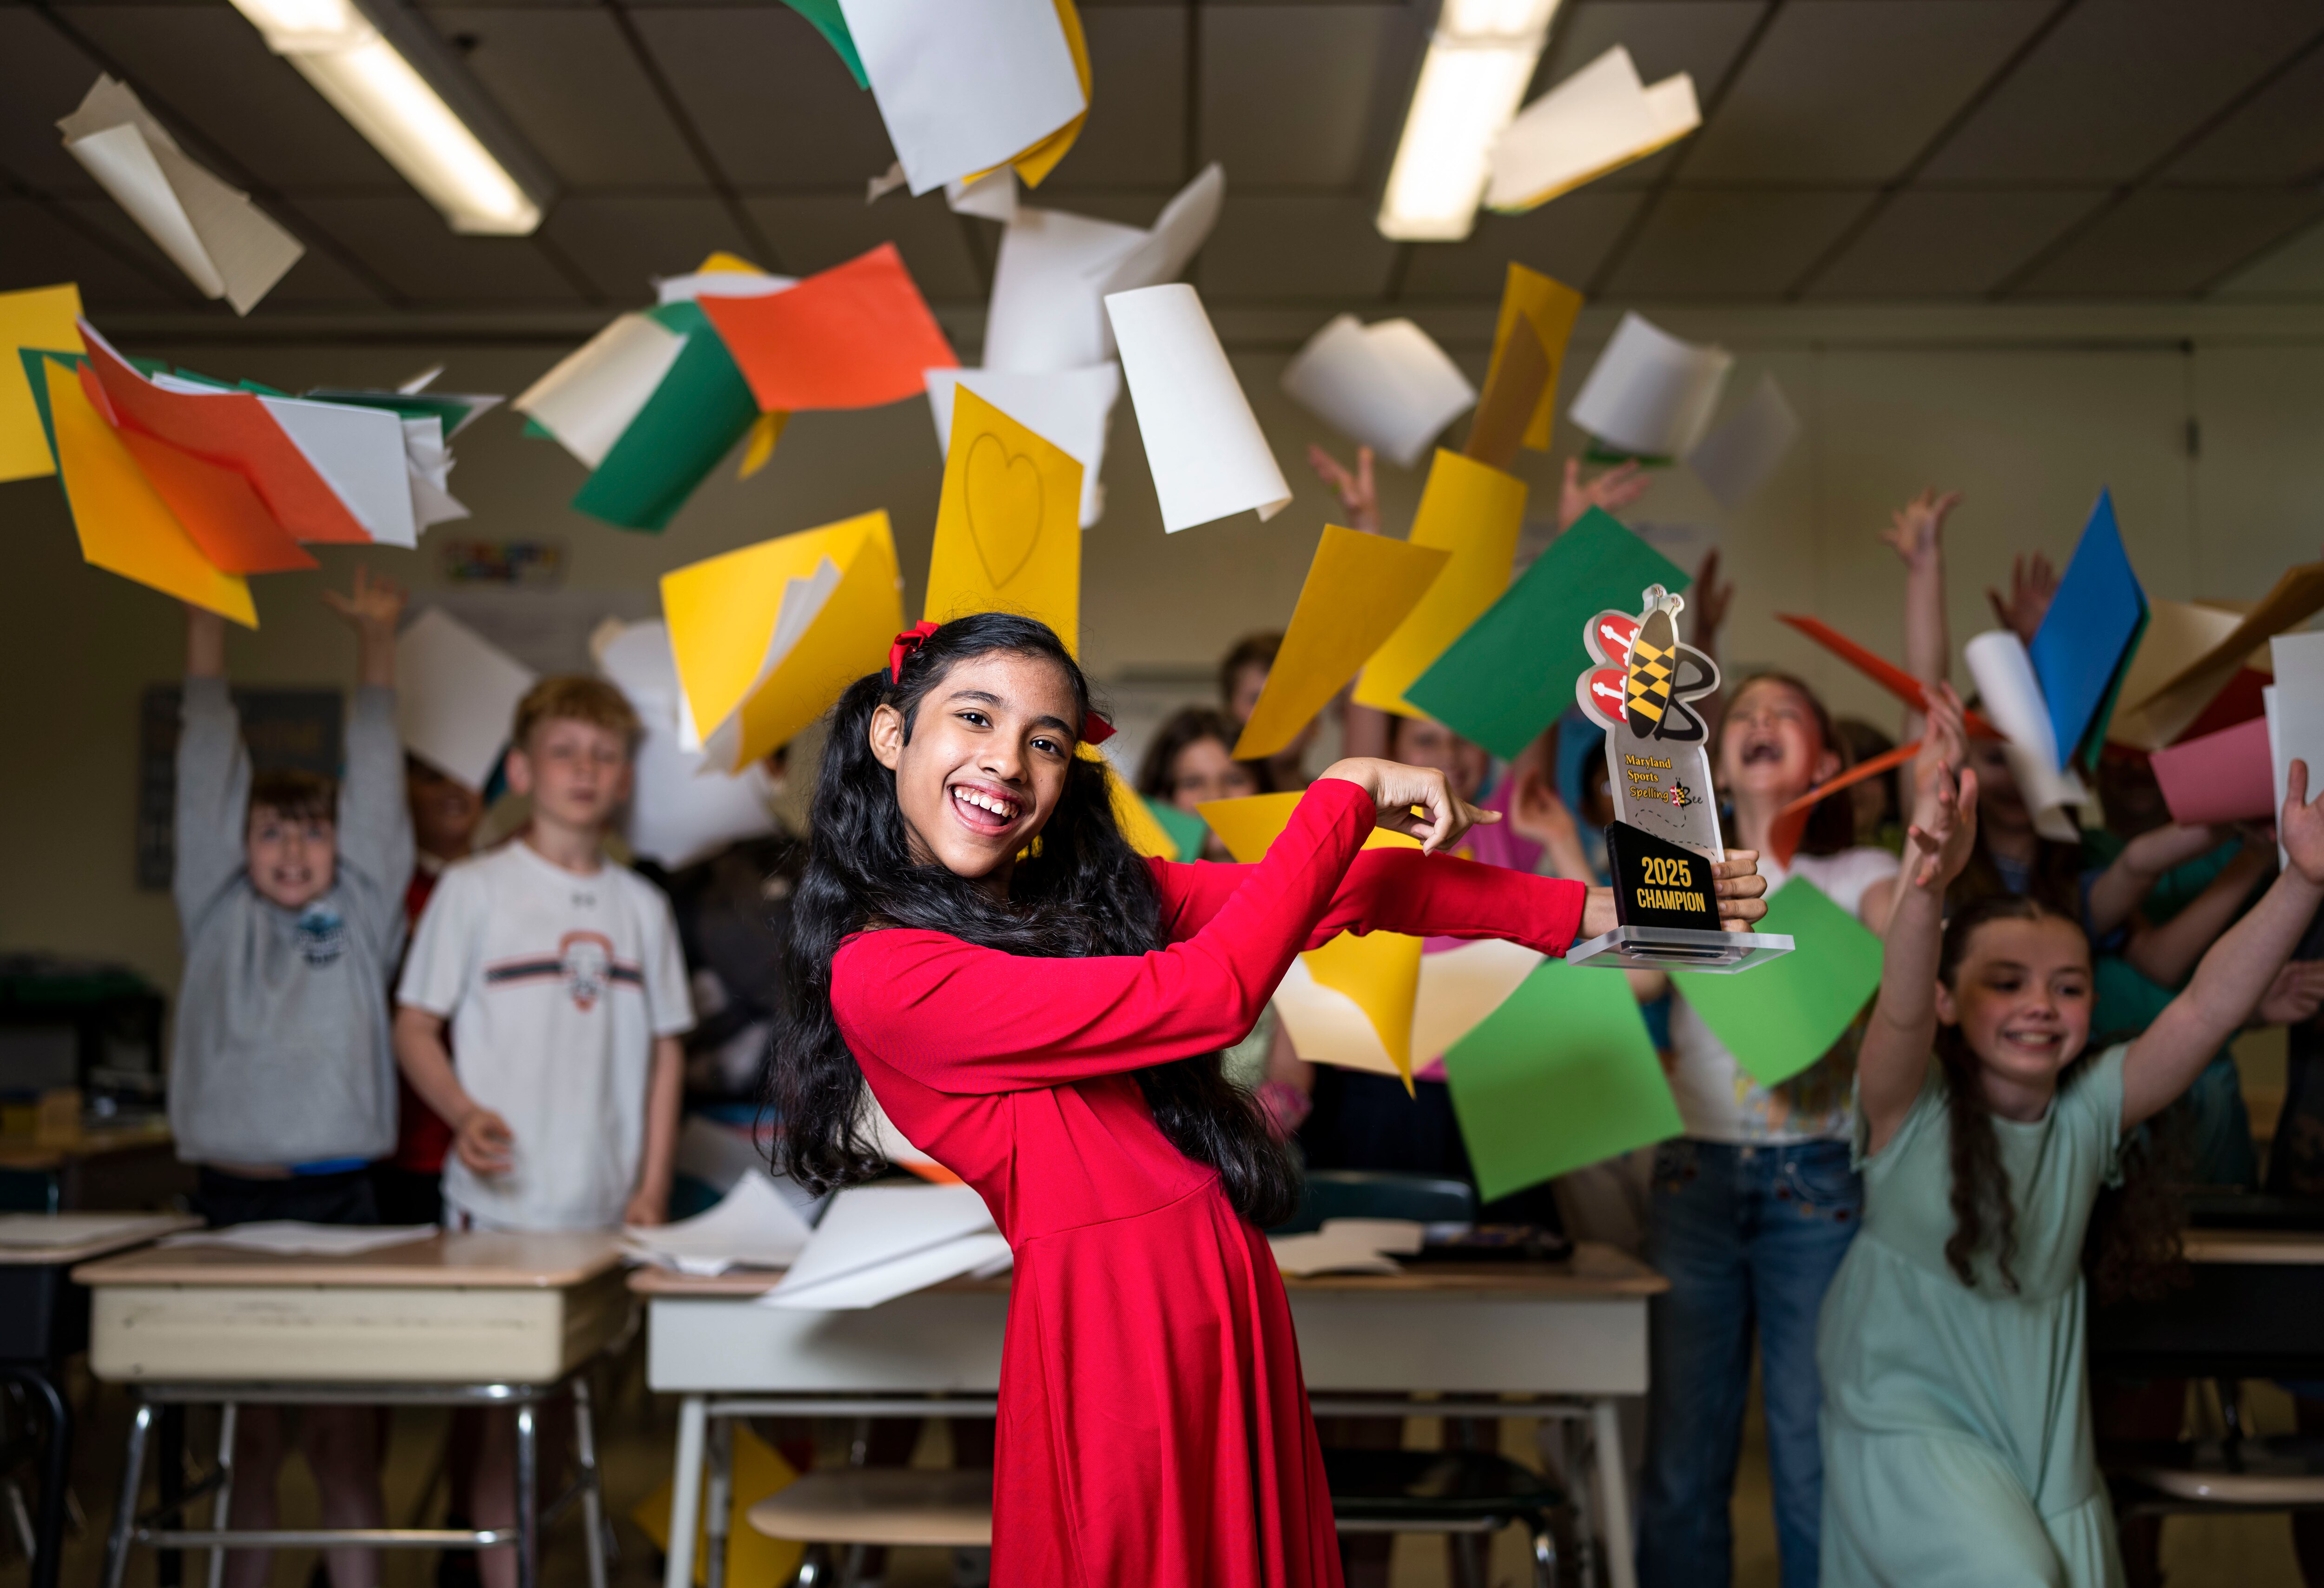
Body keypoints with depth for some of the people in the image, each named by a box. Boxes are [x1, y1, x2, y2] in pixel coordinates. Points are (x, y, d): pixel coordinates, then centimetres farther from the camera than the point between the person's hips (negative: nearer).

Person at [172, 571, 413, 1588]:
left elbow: (377, 785, 7)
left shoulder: (360, 925, 9)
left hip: (338, 1197, -1)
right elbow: (208, 774, 9)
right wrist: (207, 624, 9)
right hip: (231, 1197, 1)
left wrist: (376, 645, 6)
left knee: (344, 1427, 1)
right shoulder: (219, 920, 10)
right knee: (245, 1426, 6)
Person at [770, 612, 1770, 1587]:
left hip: (1231, 1292, 7)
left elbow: (1347, 892, 3)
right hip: (1108, 1319, -7)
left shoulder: (1091, 890, 9)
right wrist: (1348, 794, -10)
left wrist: (1593, 911, -1)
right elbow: (1208, 993, -19)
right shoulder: (880, 974, -15)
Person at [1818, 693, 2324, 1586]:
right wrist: (1928, 883, -57)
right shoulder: (1912, 1106, -15)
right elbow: (1901, 1009, -37)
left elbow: (2206, 1010, -17)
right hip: (1910, 1412, -5)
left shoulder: (2089, 1109, -4)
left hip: (2042, 1426, 5)